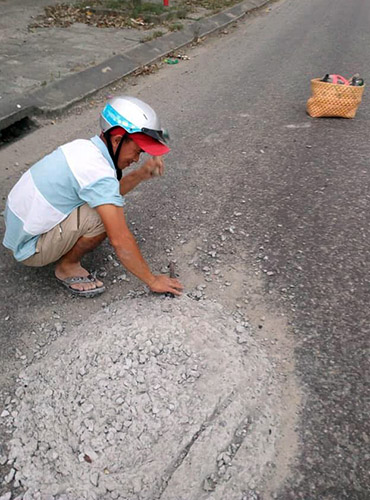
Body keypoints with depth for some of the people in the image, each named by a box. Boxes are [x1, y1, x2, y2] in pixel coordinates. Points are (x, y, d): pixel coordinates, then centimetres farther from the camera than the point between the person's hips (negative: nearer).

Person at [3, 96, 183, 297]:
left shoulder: (83, 146, -2)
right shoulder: (99, 173, -28)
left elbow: (109, 192, 14)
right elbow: (120, 240, -29)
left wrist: (142, 173, -1)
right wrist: (152, 281, -18)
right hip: (30, 248, -8)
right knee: (103, 216, -24)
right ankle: (68, 267, -1)